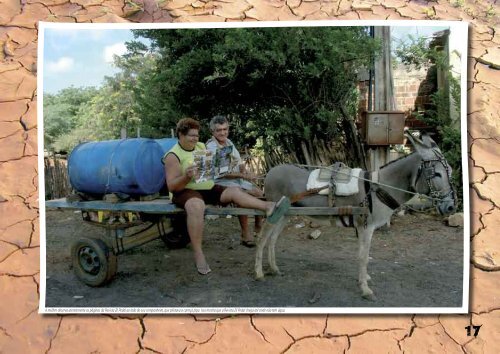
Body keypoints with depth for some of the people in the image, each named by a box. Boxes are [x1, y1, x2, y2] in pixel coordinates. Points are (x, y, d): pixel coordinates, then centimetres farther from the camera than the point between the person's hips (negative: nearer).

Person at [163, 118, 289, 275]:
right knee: (196, 206, -38)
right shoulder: (173, 156, -10)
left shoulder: (202, 146, 10)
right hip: (186, 191, -7)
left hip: (208, 188, 7)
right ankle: (198, 255, -34)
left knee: (234, 191, -12)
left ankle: (268, 207, -32)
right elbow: (172, 187, -15)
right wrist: (187, 177, -32)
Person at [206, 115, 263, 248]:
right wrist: (242, 175, -21)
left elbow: (241, 164, 16)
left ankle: (258, 227, 14)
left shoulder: (229, 142, 13)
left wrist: (244, 171, -8)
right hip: (221, 182, -8)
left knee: (260, 194, -2)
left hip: (238, 179, 8)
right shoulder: (211, 147, -12)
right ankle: (245, 235, -24)